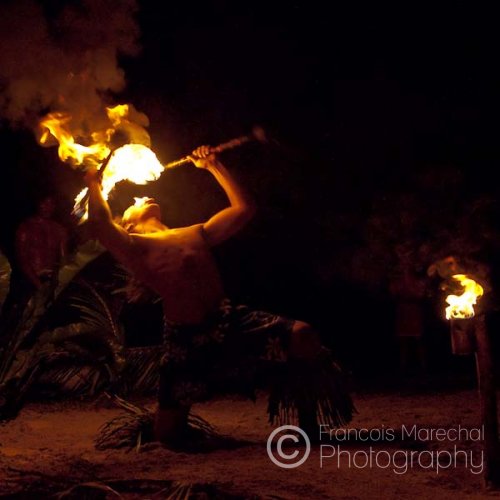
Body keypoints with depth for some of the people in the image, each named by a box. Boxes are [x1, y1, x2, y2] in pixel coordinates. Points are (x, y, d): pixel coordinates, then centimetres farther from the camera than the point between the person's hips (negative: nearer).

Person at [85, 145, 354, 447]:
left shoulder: (197, 234, 21)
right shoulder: (135, 246, 5)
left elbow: (244, 209, 22)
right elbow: (101, 223, -14)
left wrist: (214, 166, 26)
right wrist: (94, 184, 4)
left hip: (232, 321, 3)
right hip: (186, 341, -3)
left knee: (302, 336, -20)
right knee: (168, 434, -5)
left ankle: (308, 421, 1)